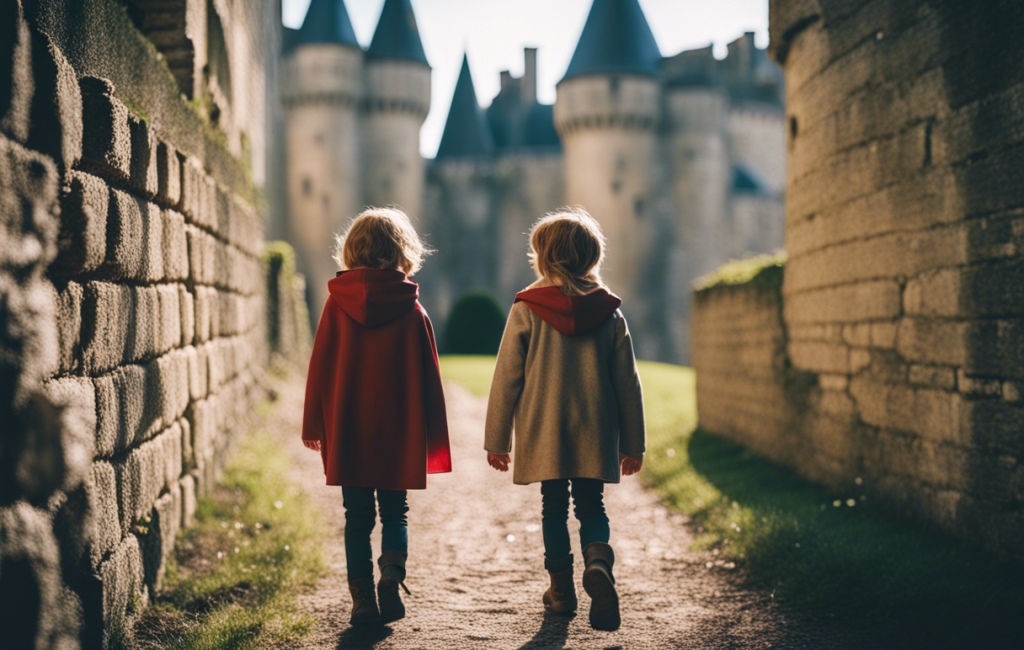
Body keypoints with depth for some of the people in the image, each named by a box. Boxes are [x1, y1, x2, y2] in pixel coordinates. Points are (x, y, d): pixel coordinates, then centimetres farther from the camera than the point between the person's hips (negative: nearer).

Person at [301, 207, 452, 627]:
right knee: (394, 512, 12)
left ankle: (362, 599, 7)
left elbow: (320, 367, 1)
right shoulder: (412, 311, -3)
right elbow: (428, 377, 0)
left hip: (348, 431, 0)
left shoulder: (336, 305, -2)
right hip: (399, 434, 0)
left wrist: (313, 425, 9)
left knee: (357, 517, 9)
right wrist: (432, 438, 6)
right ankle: (393, 570, -12)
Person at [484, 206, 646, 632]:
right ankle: (598, 562, -17)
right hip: (596, 434, 1)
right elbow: (628, 383, 3)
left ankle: (561, 587, 18)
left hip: (543, 433, -1)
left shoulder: (526, 310, -6)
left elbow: (506, 378, -4)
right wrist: (633, 444, 10)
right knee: (591, 505, 10)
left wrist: (497, 439, 4)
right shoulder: (610, 313, 1)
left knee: (554, 506, 13)